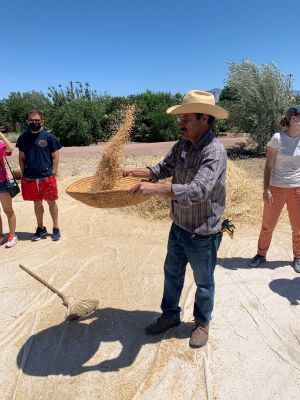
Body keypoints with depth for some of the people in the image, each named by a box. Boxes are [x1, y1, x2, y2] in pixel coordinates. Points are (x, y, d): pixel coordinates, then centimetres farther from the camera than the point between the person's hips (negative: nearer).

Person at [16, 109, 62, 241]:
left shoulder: (48, 136, -4)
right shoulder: (23, 137, 6)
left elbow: (55, 157, -2)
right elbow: (21, 157, 11)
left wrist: (53, 173, -7)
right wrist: (23, 174, 2)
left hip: (47, 177, -3)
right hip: (30, 178, 3)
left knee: (51, 202, 6)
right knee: (37, 203, 14)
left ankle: (56, 228, 20)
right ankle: (41, 228, 28)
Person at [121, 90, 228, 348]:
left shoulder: (214, 151, -25)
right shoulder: (182, 145, 0)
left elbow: (198, 191, -36)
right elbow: (164, 168, 11)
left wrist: (156, 188, -43)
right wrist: (134, 172, -2)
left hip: (203, 234, -7)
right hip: (178, 227, 7)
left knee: (203, 282, 16)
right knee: (172, 273, 22)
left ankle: (203, 322, 42)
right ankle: (170, 316, 45)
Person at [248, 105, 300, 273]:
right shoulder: (278, 138, -8)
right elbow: (269, 166, -6)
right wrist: (266, 189, -10)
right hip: (276, 188, -2)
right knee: (268, 225, 9)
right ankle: (261, 254, 27)